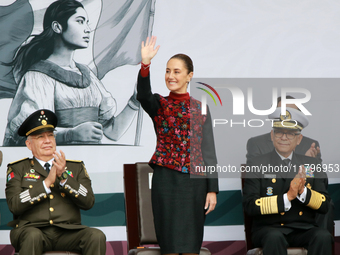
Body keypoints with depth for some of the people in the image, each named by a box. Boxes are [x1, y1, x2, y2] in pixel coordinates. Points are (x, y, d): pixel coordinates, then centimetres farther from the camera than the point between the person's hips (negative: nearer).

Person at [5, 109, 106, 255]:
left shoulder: (76, 167, 18)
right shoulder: (18, 169, 13)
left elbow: (88, 202, 3)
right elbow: (14, 205, -4)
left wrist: (64, 176, -8)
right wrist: (47, 182, -9)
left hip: (67, 232, 2)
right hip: (33, 228, -2)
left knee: (97, 236, -27)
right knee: (32, 236, -37)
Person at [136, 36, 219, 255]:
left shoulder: (200, 108, 8)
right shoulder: (159, 104, 4)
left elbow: (209, 150, 7)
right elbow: (143, 95, -21)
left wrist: (212, 189, 1)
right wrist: (145, 64, -37)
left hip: (195, 180, 2)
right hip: (166, 179, -1)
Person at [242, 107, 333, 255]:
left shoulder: (311, 164, 14)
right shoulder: (257, 164, 4)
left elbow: (324, 205, 8)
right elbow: (250, 206, -7)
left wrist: (303, 191, -12)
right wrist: (287, 197, -17)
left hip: (303, 230, 3)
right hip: (268, 229, -2)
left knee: (323, 236, -30)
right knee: (274, 237, -37)